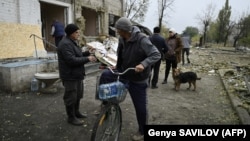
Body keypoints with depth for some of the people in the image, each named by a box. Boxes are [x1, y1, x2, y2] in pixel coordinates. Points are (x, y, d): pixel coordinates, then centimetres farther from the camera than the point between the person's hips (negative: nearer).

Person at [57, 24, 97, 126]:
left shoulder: (72, 42, 15)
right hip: (70, 76, -11)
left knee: (78, 95, 21)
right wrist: (87, 59, -22)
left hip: (77, 75, 11)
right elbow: (72, 60, -27)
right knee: (71, 97, 2)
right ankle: (71, 117, 17)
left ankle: (76, 112, 37)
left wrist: (88, 52, 9)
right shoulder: (65, 44, -20)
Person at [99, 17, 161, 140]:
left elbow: (156, 55, -28)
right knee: (105, 75, -13)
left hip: (138, 78, -6)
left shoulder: (141, 39, -24)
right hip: (124, 72, 6)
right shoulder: (122, 39, -3)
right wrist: (117, 66, 9)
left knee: (140, 106, 5)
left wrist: (143, 64, -43)